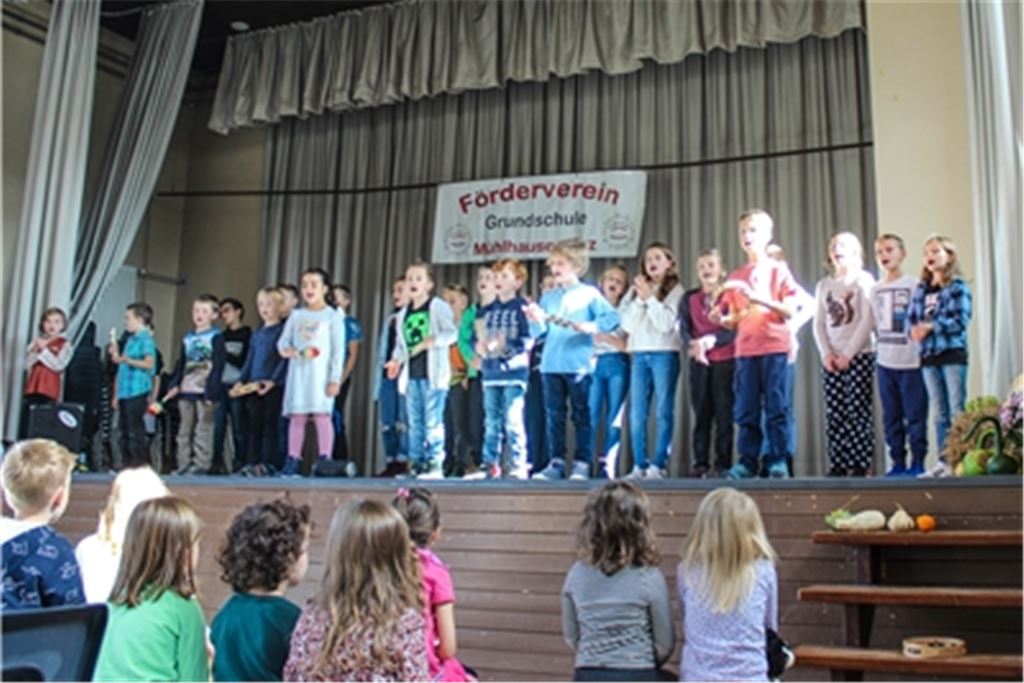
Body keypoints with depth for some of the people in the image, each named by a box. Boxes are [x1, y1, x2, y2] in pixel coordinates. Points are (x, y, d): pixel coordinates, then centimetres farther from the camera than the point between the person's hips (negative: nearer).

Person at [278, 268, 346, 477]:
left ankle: (324, 462, -10)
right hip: (298, 372, 4)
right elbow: (283, 341, 14)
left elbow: (338, 351, -2)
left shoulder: (332, 316, 2)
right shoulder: (296, 315, 15)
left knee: (321, 414, -10)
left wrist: (335, 378, -10)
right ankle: (293, 462, 5)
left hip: (320, 374, -4)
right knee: (296, 416, 3)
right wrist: (285, 349, -11)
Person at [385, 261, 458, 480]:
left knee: (433, 421, -9)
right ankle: (417, 465, 13)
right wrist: (397, 360, 2)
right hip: (412, 374, 6)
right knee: (415, 423, 8)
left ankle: (435, 465, -7)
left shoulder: (438, 307, -1)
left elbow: (451, 334, -10)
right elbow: (400, 343, 20)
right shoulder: (403, 314, 17)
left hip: (433, 373, -6)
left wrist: (427, 342, -22)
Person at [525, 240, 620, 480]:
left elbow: (612, 317, -7)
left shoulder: (589, 294, 1)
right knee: (553, 415, 5)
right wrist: (537, 321, -9)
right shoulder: (548, 298, 14)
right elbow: (540, 332, 11)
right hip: (551, 365, 4)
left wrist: (591, 326, -21)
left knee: (581, 415, 2)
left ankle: (582, 463, 7)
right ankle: (556, 462, 12)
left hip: (578, 365, -4)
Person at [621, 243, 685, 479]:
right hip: (638, 355, 4)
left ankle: (659, 465, -2)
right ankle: (639, 466, 6)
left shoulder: (675, 290, 3)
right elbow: (627, 324, 5)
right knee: (637, 414, 2)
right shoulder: (636, 289, 14)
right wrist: (640, 299, -4)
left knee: (663, 412, -4)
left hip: (664, 354, -4)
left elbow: (667, 324, -9)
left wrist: (650, 297, -7)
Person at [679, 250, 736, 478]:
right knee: (701, 412, 3)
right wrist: (693, 346, -19)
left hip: (725, 359, -3)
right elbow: (684, 329, 1)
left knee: (724, 412, -2)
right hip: (699, 361, 3)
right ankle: (700, 464, 5)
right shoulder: (689, 298, 12)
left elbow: (733, 329, -8)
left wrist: (709, 341, -22)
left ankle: (723, 465, 0)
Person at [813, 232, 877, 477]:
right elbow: (819, 323, 10)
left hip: (859, 356, -4)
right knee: (834, 415, 1)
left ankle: (862, 465, -3)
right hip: (831, 359, 4)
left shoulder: (864, 280, 1)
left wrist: (848, 353, -12)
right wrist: (826, 353, -5)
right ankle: (838, 464, 4)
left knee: (859, 412, -6)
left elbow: (867, 321, -7)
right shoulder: (824, 284, 14)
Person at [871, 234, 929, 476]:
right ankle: (897, 462, 15)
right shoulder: (876, 290, 12)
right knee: (891, 416, 8)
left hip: (910, 361, -5)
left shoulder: (913, 284, -4)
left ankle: (918, 462, 5)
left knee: (915, 414, -2)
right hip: (885, 362, 5)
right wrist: (881, 347, 10)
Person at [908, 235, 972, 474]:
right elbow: (911, 318, 10)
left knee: (957, 410, -4)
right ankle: (944, 461, 15)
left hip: (952, 352, -5)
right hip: (928, 355, 5)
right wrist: (914, 329, -11)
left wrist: (931, 326, -20)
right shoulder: (921, 289, 12)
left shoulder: (958, 287, -4)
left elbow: (961, 320, -13)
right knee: (938, 413, 9)